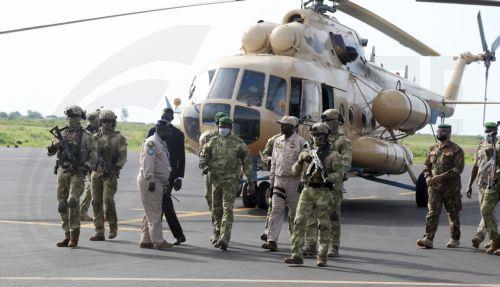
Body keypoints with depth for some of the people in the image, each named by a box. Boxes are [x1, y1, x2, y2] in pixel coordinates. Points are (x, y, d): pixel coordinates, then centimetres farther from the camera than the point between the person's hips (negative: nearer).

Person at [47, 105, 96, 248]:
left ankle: (75, 234, -10)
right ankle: (68, 236, 12)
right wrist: (54, 145, -13)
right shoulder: (62, 134, 11)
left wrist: (86, 167, -15)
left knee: (73, 201, -21)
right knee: (62, 205, 3)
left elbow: (93, 156, 0)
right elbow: (49, 152, 8)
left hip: (77, 173, -4)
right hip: (62, 172, 5)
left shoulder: (86, 136, 1)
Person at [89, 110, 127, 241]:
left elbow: (123, 157, -3)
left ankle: (113, 226, 6)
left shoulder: (119, 138, 1)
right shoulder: (96, 137, 14)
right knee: (96, 202, 1)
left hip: (110, 174, -4)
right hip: (96, 172, 4)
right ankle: (99, 231, 5)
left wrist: (114, 168, -13)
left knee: (108, 200, -14)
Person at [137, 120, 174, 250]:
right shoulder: (151, 142, -12)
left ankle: (146, 240, 16)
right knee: (154, 212, -9)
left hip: (158, 182, 10)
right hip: (150, 181, -10)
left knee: (151, 212, 12)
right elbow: (147, 163, -20)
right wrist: (150, 180, -25)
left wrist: (165, 183, 22)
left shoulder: (161, 143, 20)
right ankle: (158, 241, -10)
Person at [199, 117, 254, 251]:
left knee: (227, 209, -12)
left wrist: (250, 181, 3)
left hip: (230, 180, -4)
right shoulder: (213, 141, 10)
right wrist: (204, 166, -7)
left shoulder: (238, 143, 1)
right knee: (216, 209, 11)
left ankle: (224, 239, -18)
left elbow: (247, 163, 4)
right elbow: (204, 155, 16)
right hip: (215, 179, 4)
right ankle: (216, 237, 24)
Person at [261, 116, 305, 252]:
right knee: (276, 210, -4)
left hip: (294, 180, -4)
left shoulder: (300, 142, -6)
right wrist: (272, 180, 13)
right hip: (279, 180, 4)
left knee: (294, 213, 4)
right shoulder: (277, 141, 12)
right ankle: (272, 241, -9)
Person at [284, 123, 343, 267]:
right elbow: (295, 171, 13)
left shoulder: (333, 155, 0)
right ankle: (296, 255, -7)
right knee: (299, 221, -7)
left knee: (323, 225, 1)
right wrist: (301, 161, -6)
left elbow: (338, 174, -6)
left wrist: (326, 176, -23)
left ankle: (322, 257, 9)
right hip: (307, 190, 4)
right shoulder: (307, 153, 13)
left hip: (323, 192, -3)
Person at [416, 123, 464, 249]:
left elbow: (458, 168, -13)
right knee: (432, 212, -6)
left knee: (453, 214, 7)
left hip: (451, 187, -4)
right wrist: (428, 177, -4)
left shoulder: (456, 150, -5)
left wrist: (441, 176, -22)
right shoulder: (432, 149, 13)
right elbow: (427, 165, 17)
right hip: (434, 187, 4)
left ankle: (455, 239, 21)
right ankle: (428, 239, -13)